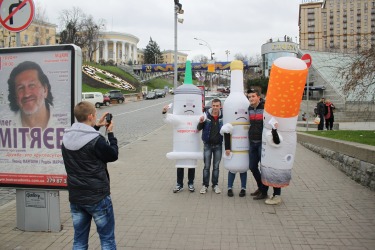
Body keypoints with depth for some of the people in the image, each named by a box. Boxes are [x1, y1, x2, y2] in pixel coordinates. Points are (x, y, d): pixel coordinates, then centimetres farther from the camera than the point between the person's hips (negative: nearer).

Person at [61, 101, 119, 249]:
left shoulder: (67, 137, 0)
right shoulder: (96, 140, -21)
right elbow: (113, 155, -6)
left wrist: (96, 127, 11)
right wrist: (110, 133, 3)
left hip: (75, 198, 6)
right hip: (97, 198, -6)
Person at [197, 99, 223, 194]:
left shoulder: (222, 117, -6)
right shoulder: (206, 115, -8)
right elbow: (199, 128, -2)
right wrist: (201, 122, -22)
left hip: (218, 145, 1)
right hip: (207, 144, -1)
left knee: (216, 166, 11)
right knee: (206, 166, 6)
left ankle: (215, 185, 23)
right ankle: (205, 185, 17)